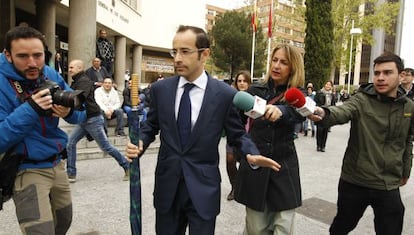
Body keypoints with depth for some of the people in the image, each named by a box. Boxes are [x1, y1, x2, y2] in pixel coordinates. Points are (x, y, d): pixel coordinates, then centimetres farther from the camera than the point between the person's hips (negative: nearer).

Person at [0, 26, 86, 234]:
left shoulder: (51, 75, -1)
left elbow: (81, 113, -1)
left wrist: (69, 111, -24)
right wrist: (30, 110, -34)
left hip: (56, 163, 6)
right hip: (27, 169, -6)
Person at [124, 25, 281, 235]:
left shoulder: (225, 94, -9)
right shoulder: (160, 89, -1)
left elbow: (237, 134, 0)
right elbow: (151, 126, 10)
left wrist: (252, 155, -17)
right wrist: (139, 143, -9)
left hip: (203, 188, -3)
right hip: (167, 186, 3)